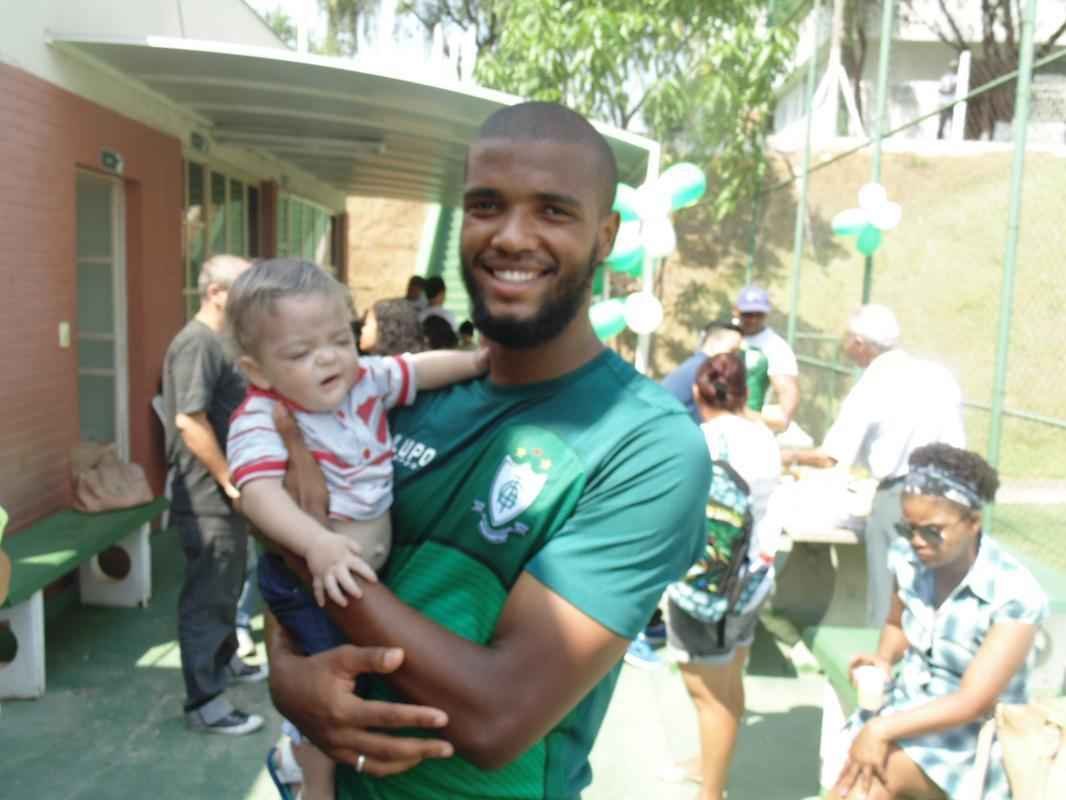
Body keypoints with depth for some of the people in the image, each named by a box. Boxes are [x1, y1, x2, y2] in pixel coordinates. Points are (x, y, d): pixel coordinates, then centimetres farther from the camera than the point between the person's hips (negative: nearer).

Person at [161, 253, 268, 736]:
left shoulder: (218, 342, 13)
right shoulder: (198, 343, -19)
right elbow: (190, 420, -26)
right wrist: (230, 482, -21)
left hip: (224, 495, 10)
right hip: (209, 498, -10)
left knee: (226, 588, 23)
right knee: (207, 598, -2)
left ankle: (224, 660, 41)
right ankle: (204, 703, 7)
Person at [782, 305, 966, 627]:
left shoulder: (869, 388, -11)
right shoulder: (939, 375, 3)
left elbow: (830, 458, -12)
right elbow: (956, 447, 5)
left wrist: (793, 455, 4)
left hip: (896, 498, -5)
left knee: (889, 596, 10)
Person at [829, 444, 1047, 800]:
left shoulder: (1014, 594, -20)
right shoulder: (907, 556, -6)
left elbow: (973, 703, -21)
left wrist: (883, 729, -27)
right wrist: (884, 659, -5)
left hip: (972, 740, -4)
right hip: (905, 709, 4)